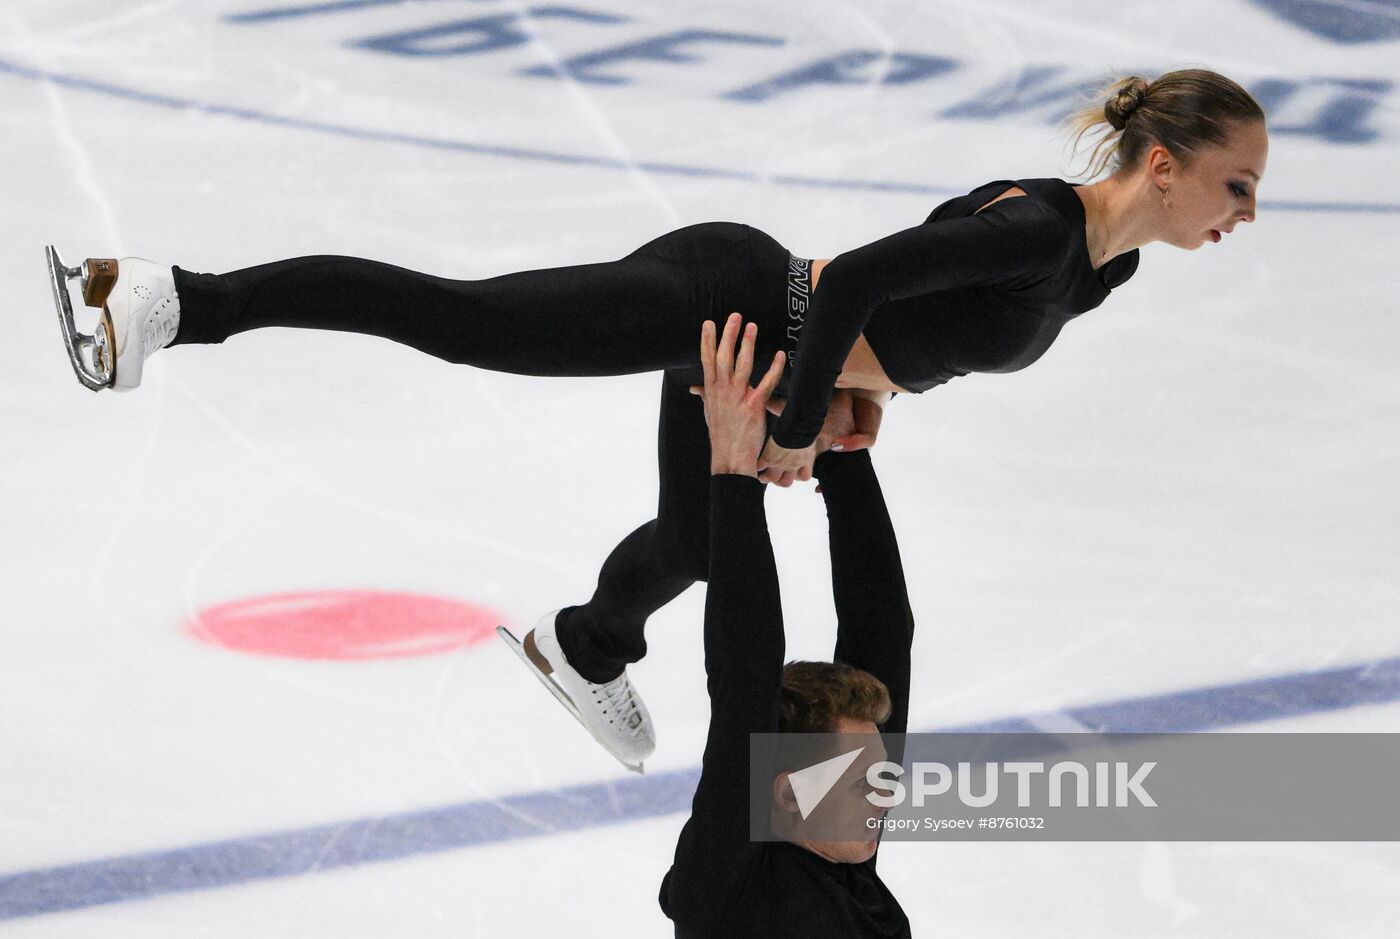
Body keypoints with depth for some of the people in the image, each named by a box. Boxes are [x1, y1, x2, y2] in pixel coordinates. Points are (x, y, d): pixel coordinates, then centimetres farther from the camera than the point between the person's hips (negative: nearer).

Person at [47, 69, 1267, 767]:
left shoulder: (1103, 262, 0)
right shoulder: (1038, 232, -29)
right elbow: (853, 279, -32)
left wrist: (863, 380, 15)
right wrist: (793, 435, -21)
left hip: (764, 356, 9)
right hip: (725, 295, -9)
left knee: (694, 543, 31)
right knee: (451, 315, -15)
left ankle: (587, 649, 62)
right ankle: (173, 301, -15)